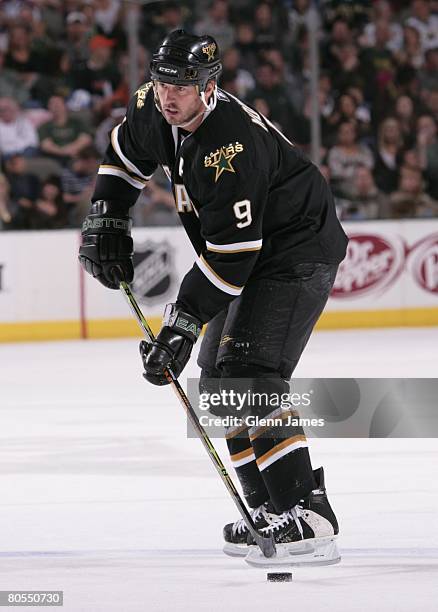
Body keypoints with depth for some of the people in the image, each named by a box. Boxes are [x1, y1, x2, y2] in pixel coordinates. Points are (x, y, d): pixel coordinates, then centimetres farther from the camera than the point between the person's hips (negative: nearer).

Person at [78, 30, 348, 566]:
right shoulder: (154, 111, -5)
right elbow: (125, 153, 19)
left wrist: (182, 324, -32)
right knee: (217, 384, 9)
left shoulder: (232, 146, -33)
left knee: (247, 374, -24)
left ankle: (308, 512, -30)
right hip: (247, 259, 10)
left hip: (296, 254, -10)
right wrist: (105, 219, 8)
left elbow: (231, 255, -33)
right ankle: (270, 508, 15)